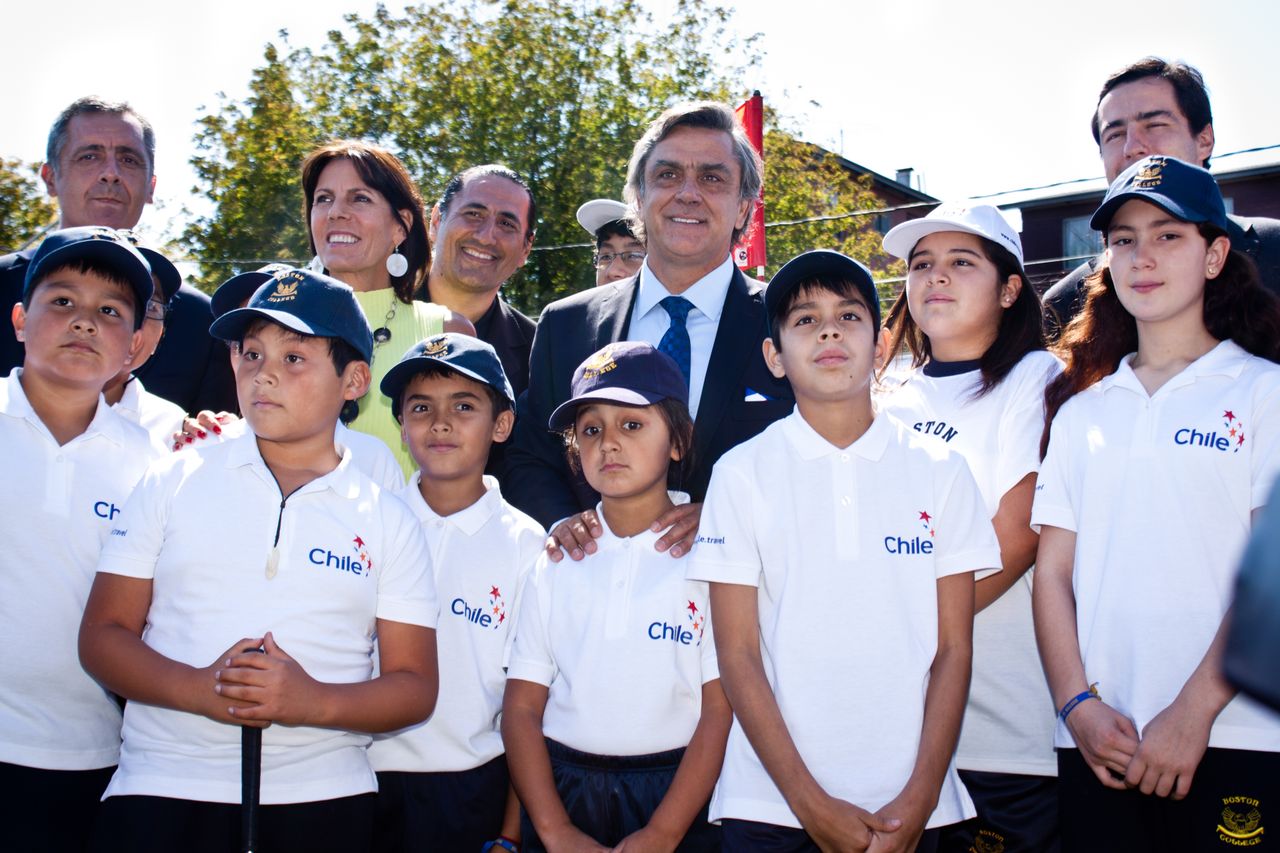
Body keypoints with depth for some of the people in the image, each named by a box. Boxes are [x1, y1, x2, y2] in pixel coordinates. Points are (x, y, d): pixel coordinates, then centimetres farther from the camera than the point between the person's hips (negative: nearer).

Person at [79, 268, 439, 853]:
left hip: (323, 801, 0)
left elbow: (415, 688, 2)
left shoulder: (388, 521, 4)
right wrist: (199, 690, -16)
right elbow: (103, 635, 2)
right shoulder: (171, 484, 5)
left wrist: (314, 702, -16)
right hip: (162, 791, 0)